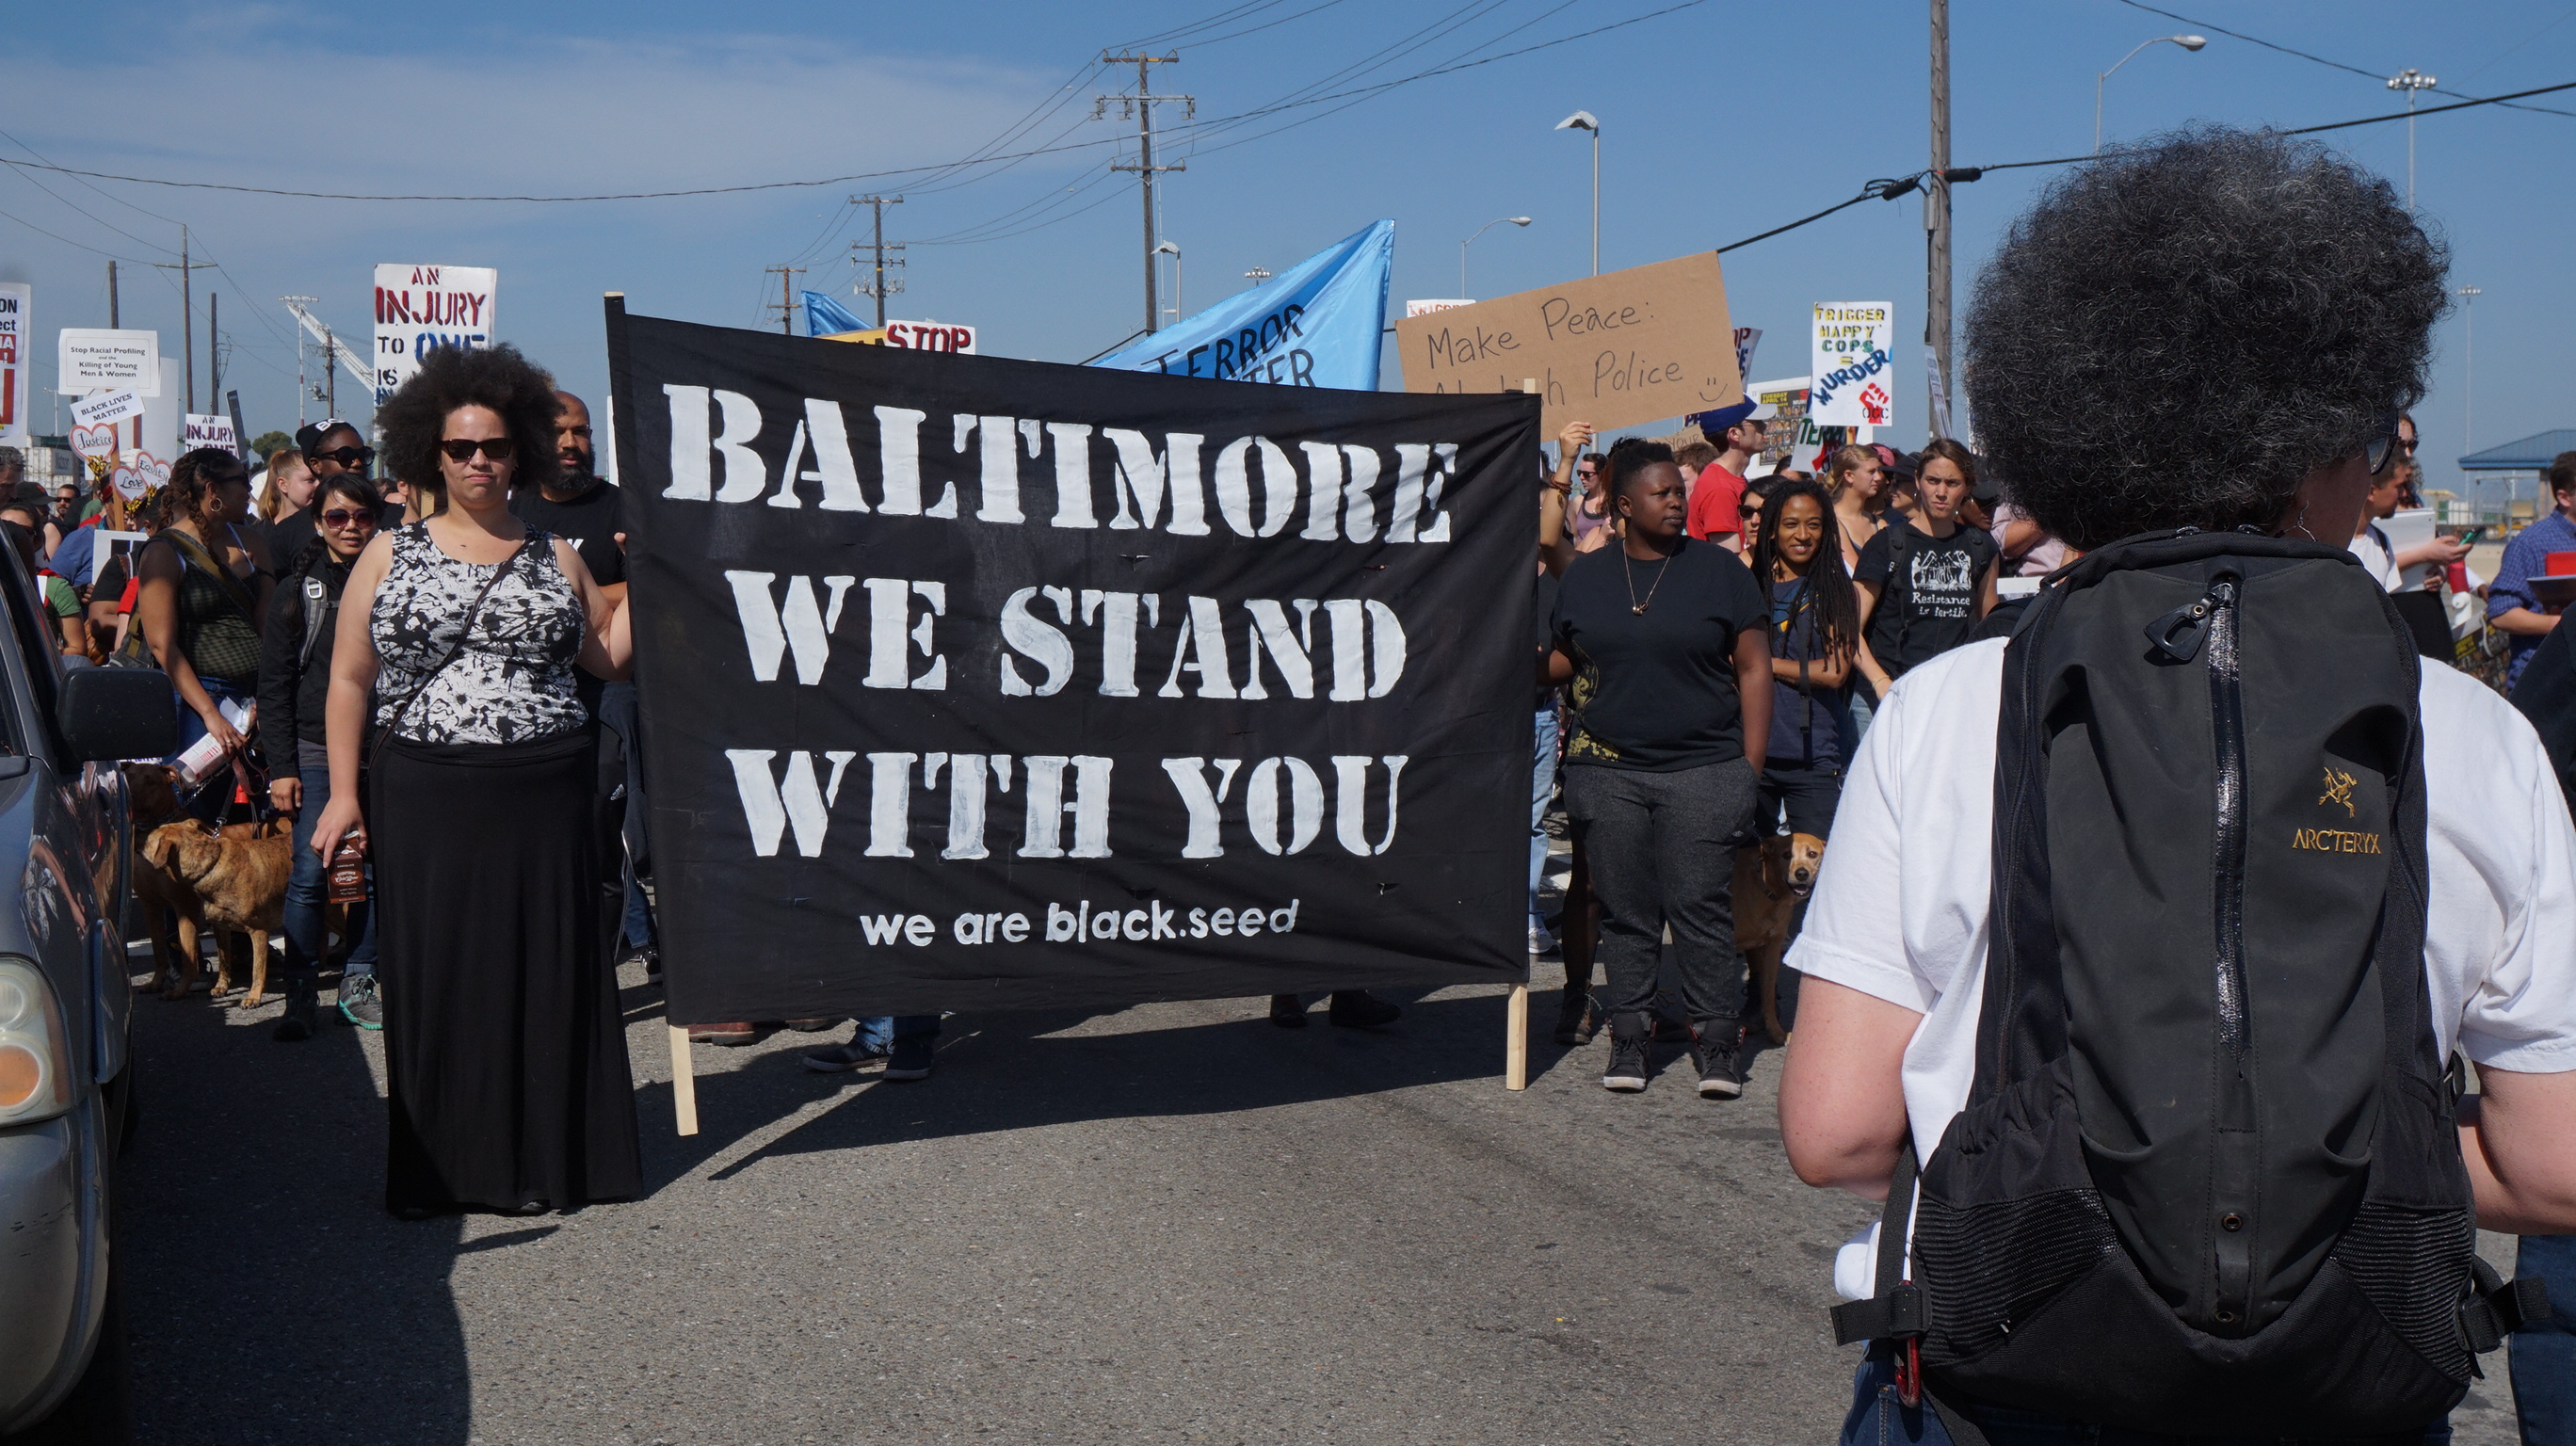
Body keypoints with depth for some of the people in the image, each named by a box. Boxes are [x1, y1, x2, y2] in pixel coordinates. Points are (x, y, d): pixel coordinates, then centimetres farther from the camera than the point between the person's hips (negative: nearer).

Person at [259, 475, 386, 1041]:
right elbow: (274, 687, 3)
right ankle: (301, 995, -3)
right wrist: (281, 766, -4)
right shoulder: (297, 591, 5)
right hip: (316, 749, -2)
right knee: (310, 870, -8)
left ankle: (357, 983, 14)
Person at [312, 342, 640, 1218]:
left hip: (543, 800, 1)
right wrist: (343, 790, 0)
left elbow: (609, 656, 12)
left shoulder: (556, 555, 11)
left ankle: (542, 1160, 12)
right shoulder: (389, 555, 8)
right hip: (427, 801, -1)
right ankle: (442, 1168, 9)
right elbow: (349, 679, 7)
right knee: (437, 979, 1)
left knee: (546, 974, 2)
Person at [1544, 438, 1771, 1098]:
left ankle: (1716, 1041, 5)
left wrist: (1751, 765, -3)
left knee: (1700, 906, -5)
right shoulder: (1585, 575, 11)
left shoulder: (1720, 569, 4)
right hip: (1608, 772, 2)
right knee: (1624, 911, 5)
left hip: (1704, 771, -2)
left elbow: (1753, 668, 4)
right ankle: (1629, 1034, 16)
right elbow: (1561, 661, 20)